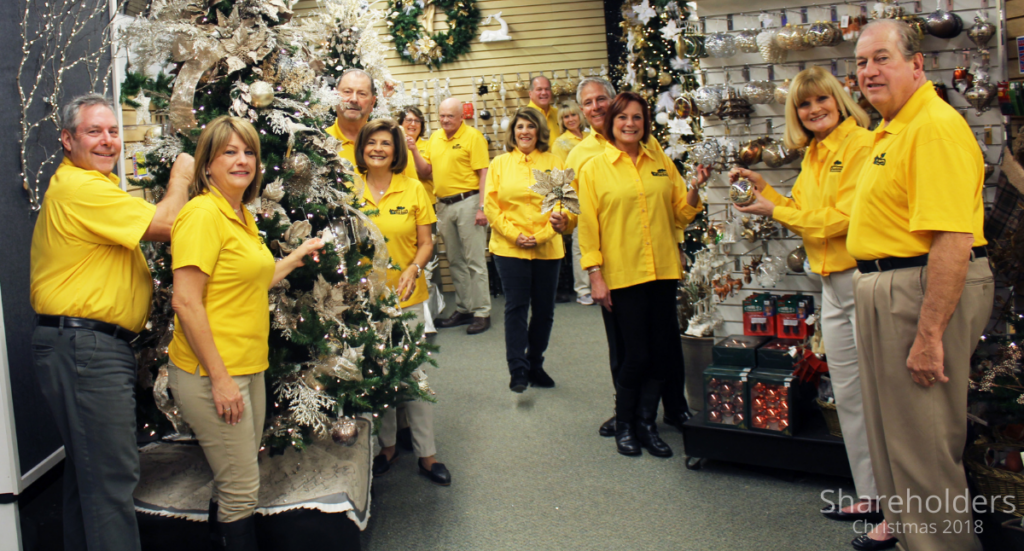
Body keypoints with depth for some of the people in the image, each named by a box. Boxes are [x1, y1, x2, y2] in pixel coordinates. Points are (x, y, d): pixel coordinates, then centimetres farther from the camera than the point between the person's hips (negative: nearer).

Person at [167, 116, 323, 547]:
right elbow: (185, 303, -20)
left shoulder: (242, 216, 13)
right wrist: (219, 378, -21)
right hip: (212, 375, -9)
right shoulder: (202, 214, -15)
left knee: (233, 484, 18)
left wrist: (300, 254, 27)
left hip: (248, 369, 9)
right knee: (242, 490, 0)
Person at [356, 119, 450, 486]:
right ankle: (387, 445, 27)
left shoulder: (413, 189, 1)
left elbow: (426, 243, 2)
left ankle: (426, 453, 14)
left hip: (407, 295, -1)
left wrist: (413, 268, -18)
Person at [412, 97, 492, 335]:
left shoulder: (473, 136, -6)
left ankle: (482, 312, 3)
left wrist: (482, 208, -16)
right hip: (444, 205, 7)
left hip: (467, 202, -6)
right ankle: (463, 309, 22)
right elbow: (426, 172, 15)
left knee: (474, 260, -4)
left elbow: (484, 173, -10)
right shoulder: (435, 137, 13)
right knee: (455, 261, 12)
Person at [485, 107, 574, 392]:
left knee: (544, 309, 7)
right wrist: (515, 234, -10)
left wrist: (562, 219, -19)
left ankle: (535, 364, 23)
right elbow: (491, 206, 1)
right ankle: (518, 370, 5)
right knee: (516, 307, -2)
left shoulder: (553, 162, 7)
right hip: (509, 248, -1)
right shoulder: (499, 163, 6)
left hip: (547, 248, 2)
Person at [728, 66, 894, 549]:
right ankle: (869, 495, 27)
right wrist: (764, 191, 10)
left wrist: (775, 211, -9)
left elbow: (842, 217, -18)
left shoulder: (862, 144, -12)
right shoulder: (812, 156, 15)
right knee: (848, 396, 15)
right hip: (832, 285, 9)